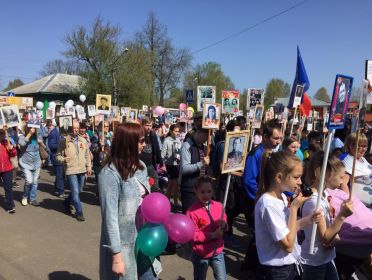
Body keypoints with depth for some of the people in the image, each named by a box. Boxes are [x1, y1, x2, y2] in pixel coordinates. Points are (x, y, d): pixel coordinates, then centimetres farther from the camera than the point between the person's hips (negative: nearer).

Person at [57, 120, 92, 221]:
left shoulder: (83, 140, 6)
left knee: (78, 191, 17)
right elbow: (58, 155, 0)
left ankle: (66, 203, 43)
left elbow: (87, 155, 14)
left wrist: (89, 167, 10)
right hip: (71, 170, -5)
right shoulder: (64, 141, -6)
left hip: (82, 170, 5)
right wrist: (63, 159, -21)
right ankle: (79, 213, 6)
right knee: (75, 192, -6)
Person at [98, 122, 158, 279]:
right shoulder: (110, 174, -20)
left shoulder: (141, 166, 3)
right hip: (123, 245, -7)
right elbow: (110, 217, -20)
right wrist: (116, 255, -17)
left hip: (144, 239, 7)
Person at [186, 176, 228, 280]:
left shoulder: (219, 206, -4)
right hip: (201, 255, -3)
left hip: (218, 252, 4)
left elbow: (224, 226, 9)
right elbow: (192, 235, -18)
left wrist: (224, 226, -15)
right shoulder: (192, 211, -18)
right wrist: (212, 235, -22)